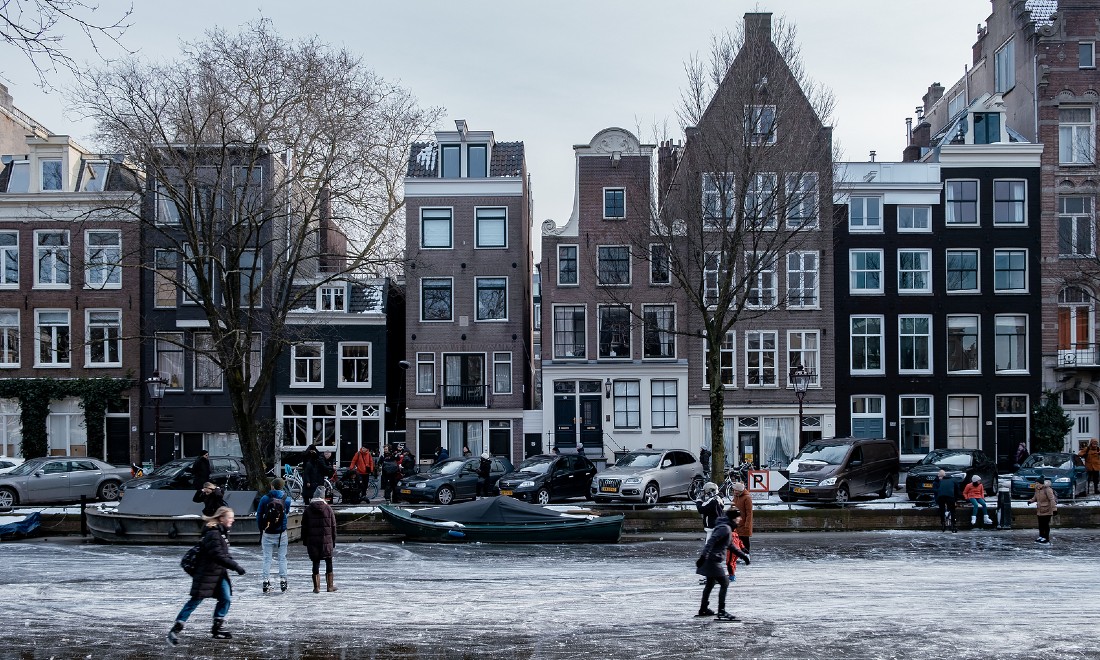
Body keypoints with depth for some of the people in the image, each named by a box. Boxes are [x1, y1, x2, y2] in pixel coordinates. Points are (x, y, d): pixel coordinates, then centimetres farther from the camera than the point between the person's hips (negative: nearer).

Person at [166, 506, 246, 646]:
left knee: (226, 598, 3)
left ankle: (218, 628, 16)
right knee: (195, 601, -4)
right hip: (206, 573, -9)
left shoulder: (223, 532, 9)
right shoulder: (212, 534, -21)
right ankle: (175, 630, 3)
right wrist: (236, 566, -27)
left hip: (220, 573, 9)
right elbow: (218, 556, -28)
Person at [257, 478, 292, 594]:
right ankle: (283, 581, 6)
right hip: (281, 533, 0)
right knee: (282, 558, 8)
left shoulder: (265, 498, -5)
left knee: (267, 558, 5)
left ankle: (266, 582, 3)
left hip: (267, 533, 0)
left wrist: (261, 530, 10)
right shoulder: (287, 499, -4)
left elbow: (259, 515, -1)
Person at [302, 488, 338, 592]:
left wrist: (305, 541, 11)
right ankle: (330, 586, 14)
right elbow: (333, 526, 2)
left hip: (312, 541, 0)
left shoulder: (308, 510, 0)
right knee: (329, 563, 11)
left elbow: (304, 527, 2)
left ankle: (316, 587, 4)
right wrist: (333, 541, 9)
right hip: (326, 541, 0)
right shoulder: (328, 508, -1)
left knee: (316, 564, 5)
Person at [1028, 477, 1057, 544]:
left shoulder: (1047, 490, -18)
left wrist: (1054, 509, -28)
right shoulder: (1037, 489, 6)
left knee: (1046, 524, -3)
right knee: (1041, 524, 14)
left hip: (1046, 511, -8)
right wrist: (1031, 501, 4)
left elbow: (1052, 499, -22)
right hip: (1040, 510, 8)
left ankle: (1046, 539, 3)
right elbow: (1035, 497, 23)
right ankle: (1041, 537, 26)